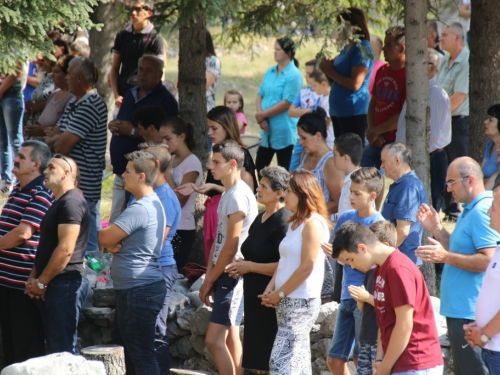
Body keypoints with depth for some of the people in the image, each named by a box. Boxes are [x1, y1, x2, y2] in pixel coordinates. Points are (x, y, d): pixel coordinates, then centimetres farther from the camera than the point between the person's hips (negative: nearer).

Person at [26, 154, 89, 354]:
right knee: (54, 345, 11)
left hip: (65, 284, -11)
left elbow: (65, 249, -21)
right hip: (52, 286, 11)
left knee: (63, 349, -10)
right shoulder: (57, 204, 20)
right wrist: (33, 277, 8)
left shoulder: (71, 202, -14)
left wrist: (41, 282, -14)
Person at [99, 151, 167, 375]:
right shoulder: (154, 204, 15)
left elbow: (104, 238, -19)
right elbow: (111, 241, 16)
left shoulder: (139, 209, -20)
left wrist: (111, 242, 4)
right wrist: (114, 245, -6)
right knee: (121, 347, 18)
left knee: (142, 355, -8)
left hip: (139, 290, -11)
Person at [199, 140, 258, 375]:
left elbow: (231, 246, -18)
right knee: (231, 339, 12)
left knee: (214, 340, -13)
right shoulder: (227, 194, 14)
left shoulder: (238, 195, -16)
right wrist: (209, 275, 6)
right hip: (225, 275, 10)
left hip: (232, 274, -10)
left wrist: (210, 280, -12)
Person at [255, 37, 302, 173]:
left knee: (283, 170, 1)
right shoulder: (270, 72, 11)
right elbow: (260, 95, 10)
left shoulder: (293, 75, -12)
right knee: (260, 165, 11)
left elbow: (287, 102, -18)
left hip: (283, 130, -8)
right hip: (267, 128, 8)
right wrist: (260, 117, -7)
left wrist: (263, 114, -14)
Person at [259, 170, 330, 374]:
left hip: (301, 302, -9)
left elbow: (306, 267, -18)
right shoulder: (294, 223, 15)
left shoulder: (313, 223, -14)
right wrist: (271, 288, 3)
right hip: (286, 302, 9)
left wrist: (280, 293, -12)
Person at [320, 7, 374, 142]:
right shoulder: (347, 48, 16)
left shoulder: (363, 49, -12)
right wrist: (328, 67, 4)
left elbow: (355, 84, -21)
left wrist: (331, 73, -10)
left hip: (354, 112, -10)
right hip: (338, 111, 10)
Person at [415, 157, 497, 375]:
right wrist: (436, 229, 14)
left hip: (470, 314, -11)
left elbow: (488, 260, -25)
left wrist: (445, 256, -25)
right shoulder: (470, 211, 18)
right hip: (458, 311, 11)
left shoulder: (482, 212, -17)